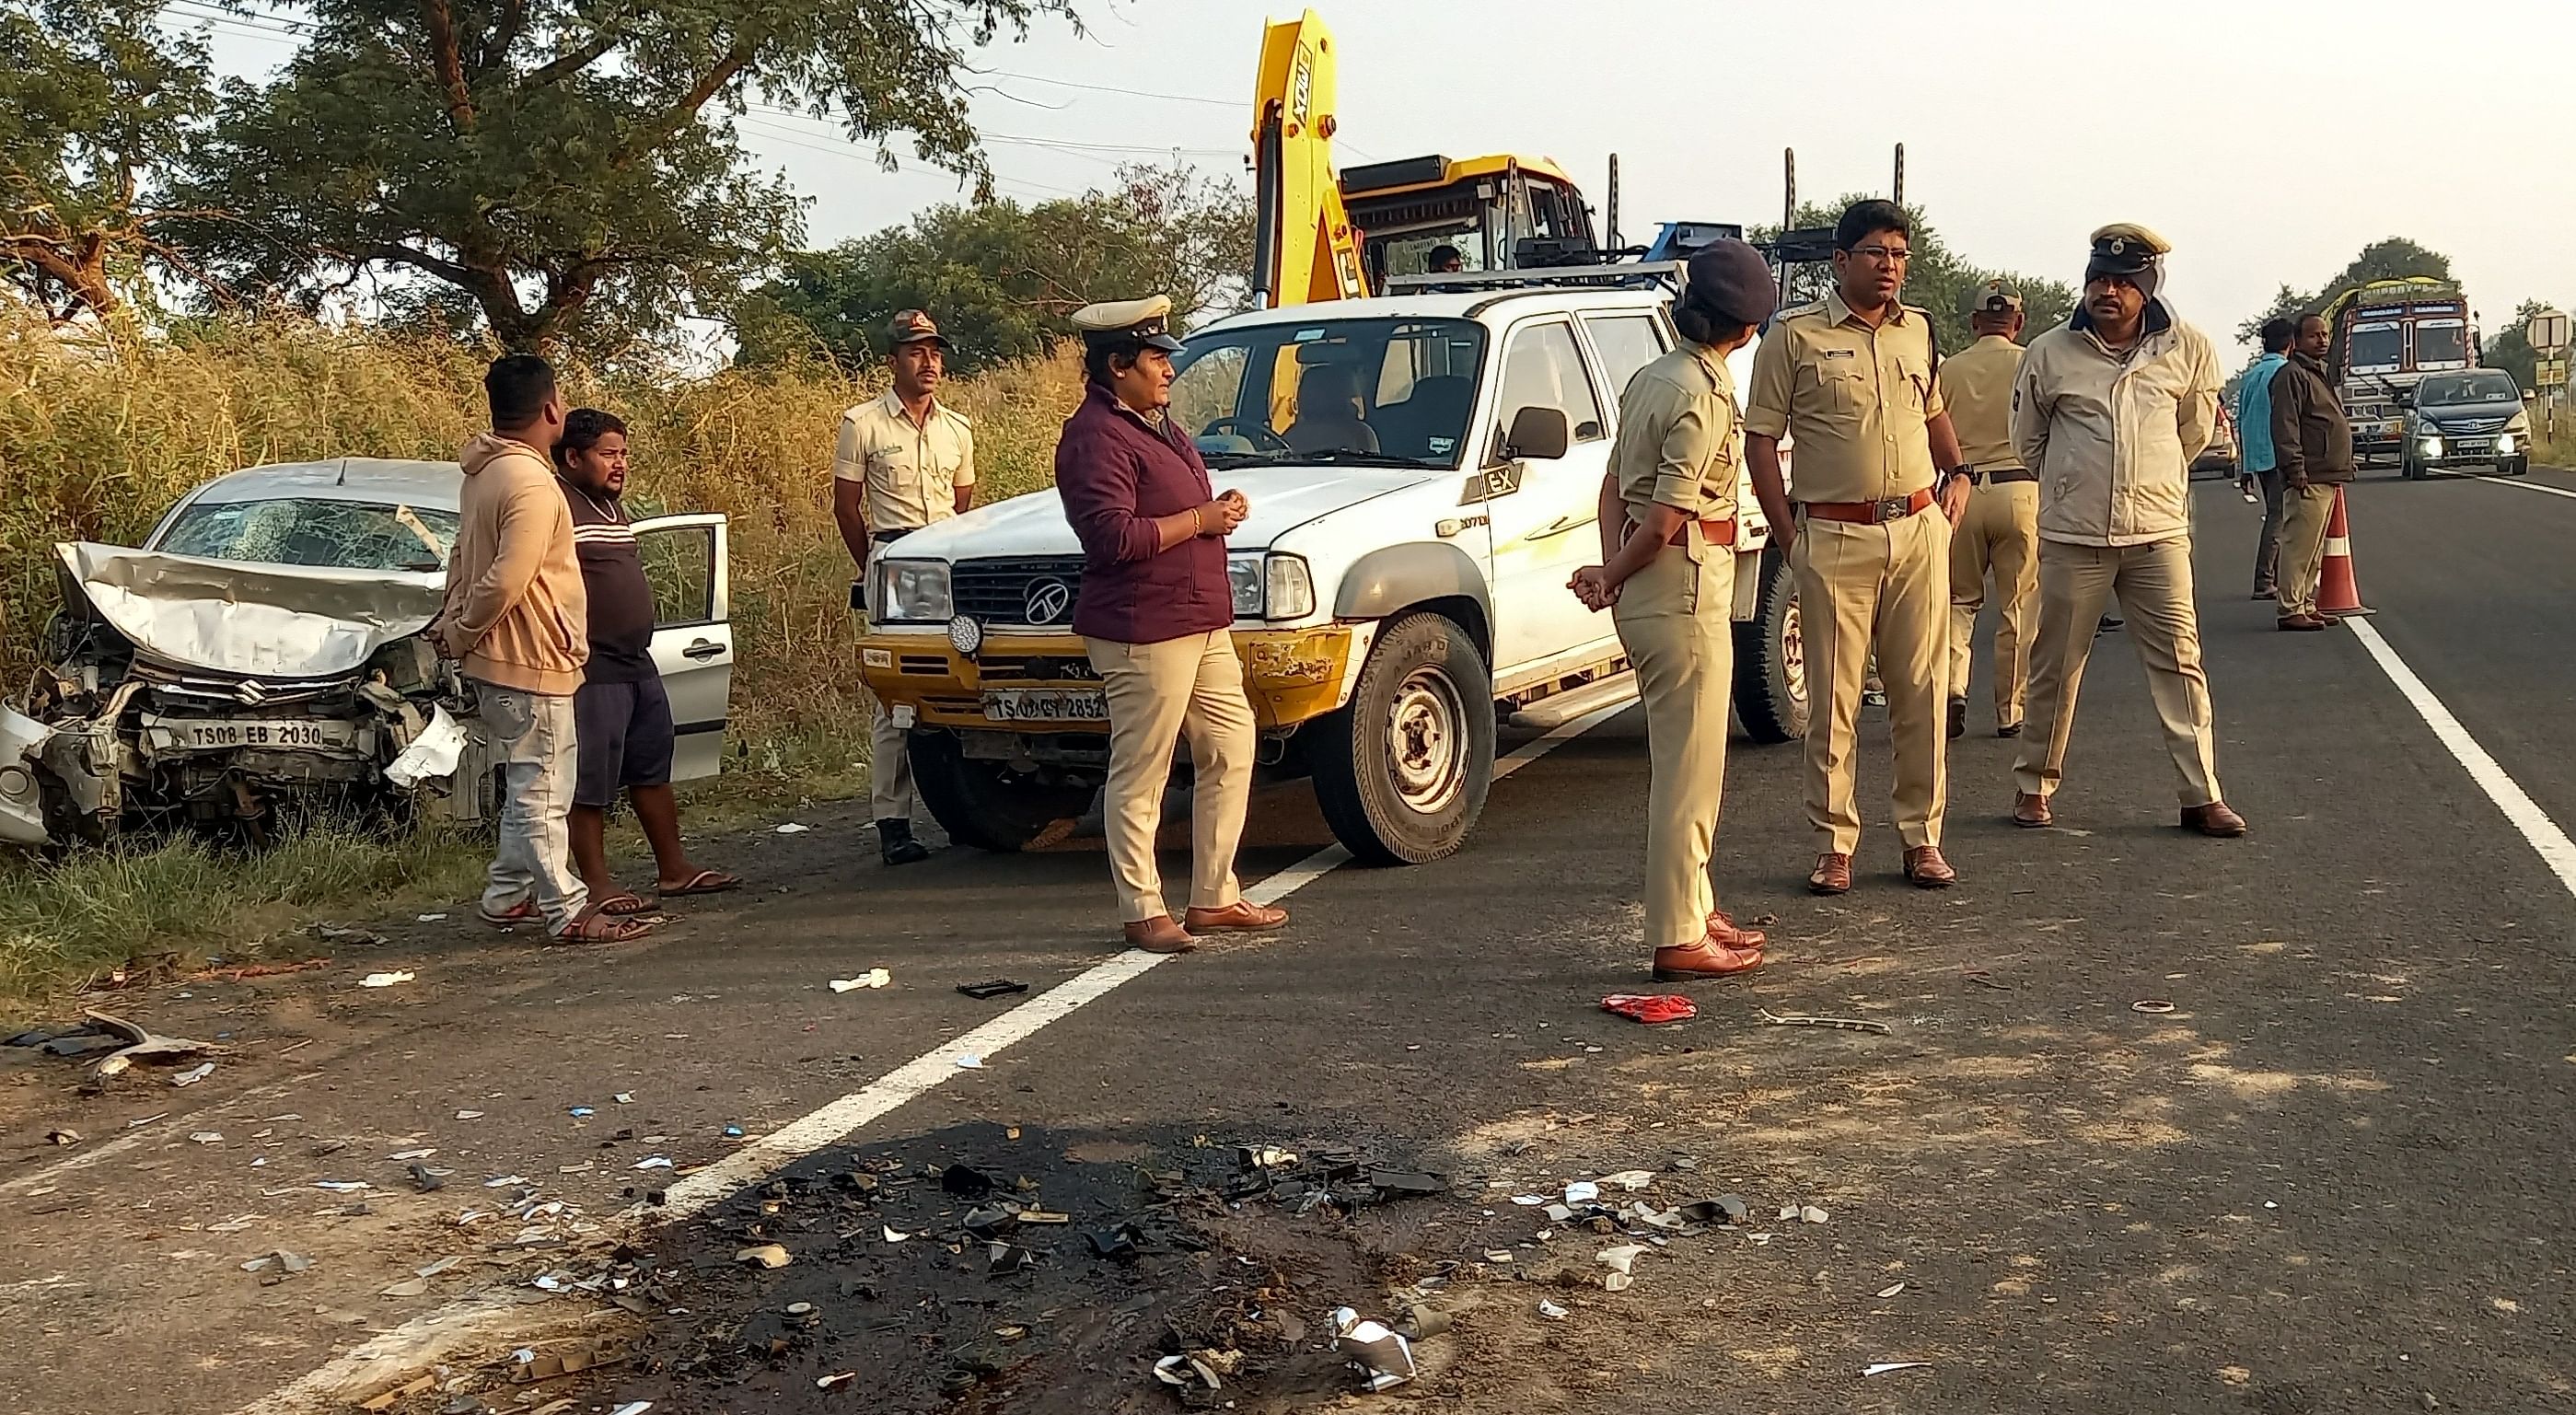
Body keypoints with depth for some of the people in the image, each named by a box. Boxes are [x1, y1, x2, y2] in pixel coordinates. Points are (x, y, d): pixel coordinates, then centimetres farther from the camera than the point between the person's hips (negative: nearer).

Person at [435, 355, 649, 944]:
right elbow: (505, 582, -26)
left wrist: (451, 621, 15)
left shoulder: (485, 471, 10)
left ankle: (508, 896, 27)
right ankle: (568, 912, 4)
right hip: (531, 662, -10)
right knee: (542, 793, -3)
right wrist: (459, 635, -13)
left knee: (526, 788, 19)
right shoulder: (532, 485, -22)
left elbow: (462, 554, 18)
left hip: (500, 660, 10)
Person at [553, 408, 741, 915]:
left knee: (653, 770, 15)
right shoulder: (555, 505, -13)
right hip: (590, 670, -10)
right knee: (590, 782, -1)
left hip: (637, 662, 10)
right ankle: (596, 882, 7)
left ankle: (674, 868, 23)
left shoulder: (612, 506, 18)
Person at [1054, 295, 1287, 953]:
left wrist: (1219, 509, 9)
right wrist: (1201, 519, -15)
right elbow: (1111, 535, -23)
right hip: (1142, 632, -10)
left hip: (1202, 623, 10)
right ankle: (1143, 912, 7)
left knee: (1231, 750, 13)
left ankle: (1215, 898, 23)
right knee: (1140, 776, -3)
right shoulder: (1096, 437, -13)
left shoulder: (1156, 423, 19)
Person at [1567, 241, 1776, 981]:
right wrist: (1610, 579, -5)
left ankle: (1693, 910, 30)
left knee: (1679, 760, 18)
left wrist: (1610, 568, -4)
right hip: (1687, 587, -10)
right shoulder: (1707, 395, -17)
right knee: (1689, 766, -3)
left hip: (1651, 586, 10)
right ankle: (1679, 938, 3)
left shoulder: (1651, 377, 11)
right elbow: (1665, 520, -19)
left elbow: (1614, 483, 9)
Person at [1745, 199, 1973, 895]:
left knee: (1922, 692, 6)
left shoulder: (1917, 329, 14)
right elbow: (1761, 438, -2)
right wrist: (1789, 534, -7)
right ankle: (1834, 843, 8)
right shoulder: (1796, 334, -2)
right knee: (1833, 698, -1)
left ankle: (1922, 836, 15)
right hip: (1835, 537, -4)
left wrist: (1958, 475, 13)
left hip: (1919, 530, 4)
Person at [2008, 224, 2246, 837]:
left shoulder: (2187, 349, 2)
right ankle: (2034, 784, 21)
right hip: (2072, 536, 0)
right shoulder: (2049, 354, -1)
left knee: (2180, 661, -1)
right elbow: (2027, 440, 14)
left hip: (2158, 532, 1)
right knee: (2056, 666, 6)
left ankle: (2202, 797, 4)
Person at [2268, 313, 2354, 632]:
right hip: (2308, 479, -10)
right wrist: (2295, 468, -23)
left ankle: (2307, 605, 18)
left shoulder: (2319, 374, 23)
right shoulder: (2292, 375, -9)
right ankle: (2291, 610, -11)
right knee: (2300, 545, -11)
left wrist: (2344, 463, 24)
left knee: (2314, 549, 13)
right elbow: (2285, 426, -18)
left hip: (2328, 477, 10)